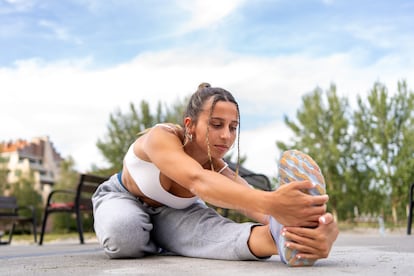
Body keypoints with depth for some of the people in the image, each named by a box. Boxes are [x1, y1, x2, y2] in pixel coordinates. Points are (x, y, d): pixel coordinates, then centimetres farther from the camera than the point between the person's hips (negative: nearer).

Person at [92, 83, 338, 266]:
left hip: (172, 211, 1)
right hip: (121, 198, 0)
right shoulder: (160, 137, -40)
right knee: (125, 234, -38)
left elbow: (257, 204, -47)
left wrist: (312, 226, -71)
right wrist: (270, 201, -79)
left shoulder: (220, 171, -27)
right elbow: (198, 181, -61)